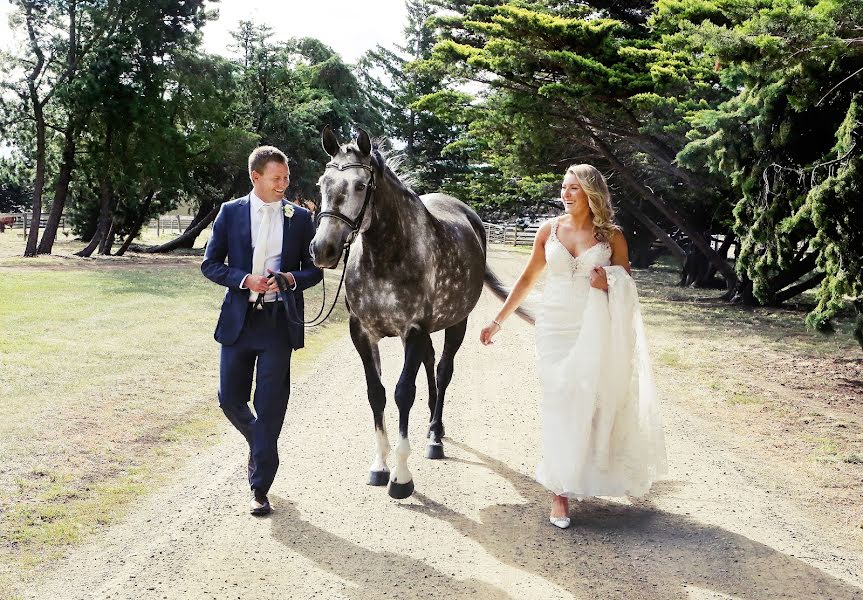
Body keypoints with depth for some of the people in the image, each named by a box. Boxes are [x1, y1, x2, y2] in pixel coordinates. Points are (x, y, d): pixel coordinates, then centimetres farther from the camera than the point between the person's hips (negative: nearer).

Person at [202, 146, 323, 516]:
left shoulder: (300, 217, 4)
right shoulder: (231, 212, 3)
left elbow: (314, 269, 7)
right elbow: (210, 264, 2)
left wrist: (292, 278, -15)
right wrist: (245, 279, -15)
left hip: (279, 321, -1)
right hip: (239, 319, 1)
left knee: (270, 405, 0)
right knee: (230, 399, 8)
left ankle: (260, 488, 9)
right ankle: (259, 443, 40)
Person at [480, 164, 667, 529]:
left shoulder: (611, 236, 1)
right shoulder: (549, 230, 5)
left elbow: (627, 290, 8)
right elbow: (527, 279, 12)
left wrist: (609, 286, -15)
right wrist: (498, 321, 11)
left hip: (595, 330, -1)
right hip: (555, 326, 1)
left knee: (591, 402, 1)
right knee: (559, 404, -2)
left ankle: (587, 476, 24)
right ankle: (561, 492, 3)